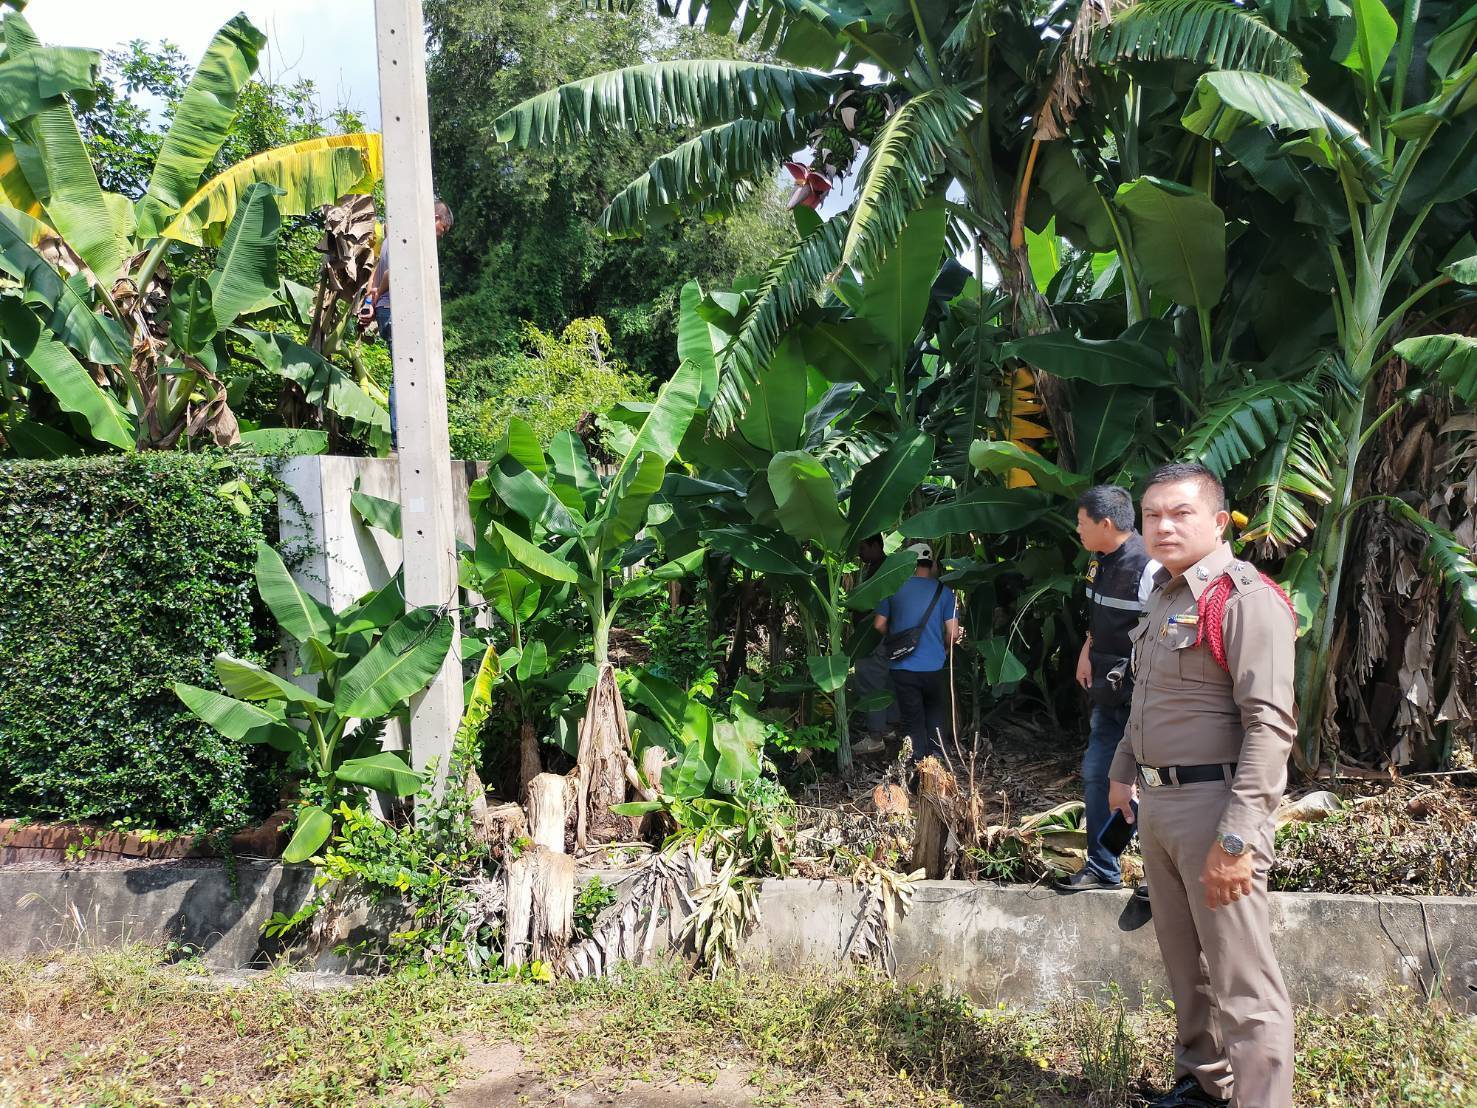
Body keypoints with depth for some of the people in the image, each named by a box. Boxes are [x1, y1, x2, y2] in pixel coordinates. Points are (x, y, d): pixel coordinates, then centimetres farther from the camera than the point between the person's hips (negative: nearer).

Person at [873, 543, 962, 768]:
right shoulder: (943, 591, -2)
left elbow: (879, 625, 1)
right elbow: (953, 634, -4)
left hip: (902, 668, 0)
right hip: (934, 667, 0)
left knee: (912, 720, 9)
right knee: (936, 716, 19)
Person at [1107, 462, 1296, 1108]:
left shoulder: (1246, 600, -15)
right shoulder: (1165, 597, 14)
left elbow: (1271, 726, -21)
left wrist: (1236, 838, -26)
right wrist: (1123, 771, 28)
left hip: (1215, 805, -9)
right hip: (1157, 803, 9)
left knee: (1241, 985, -3)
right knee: (1185, 968, 20)